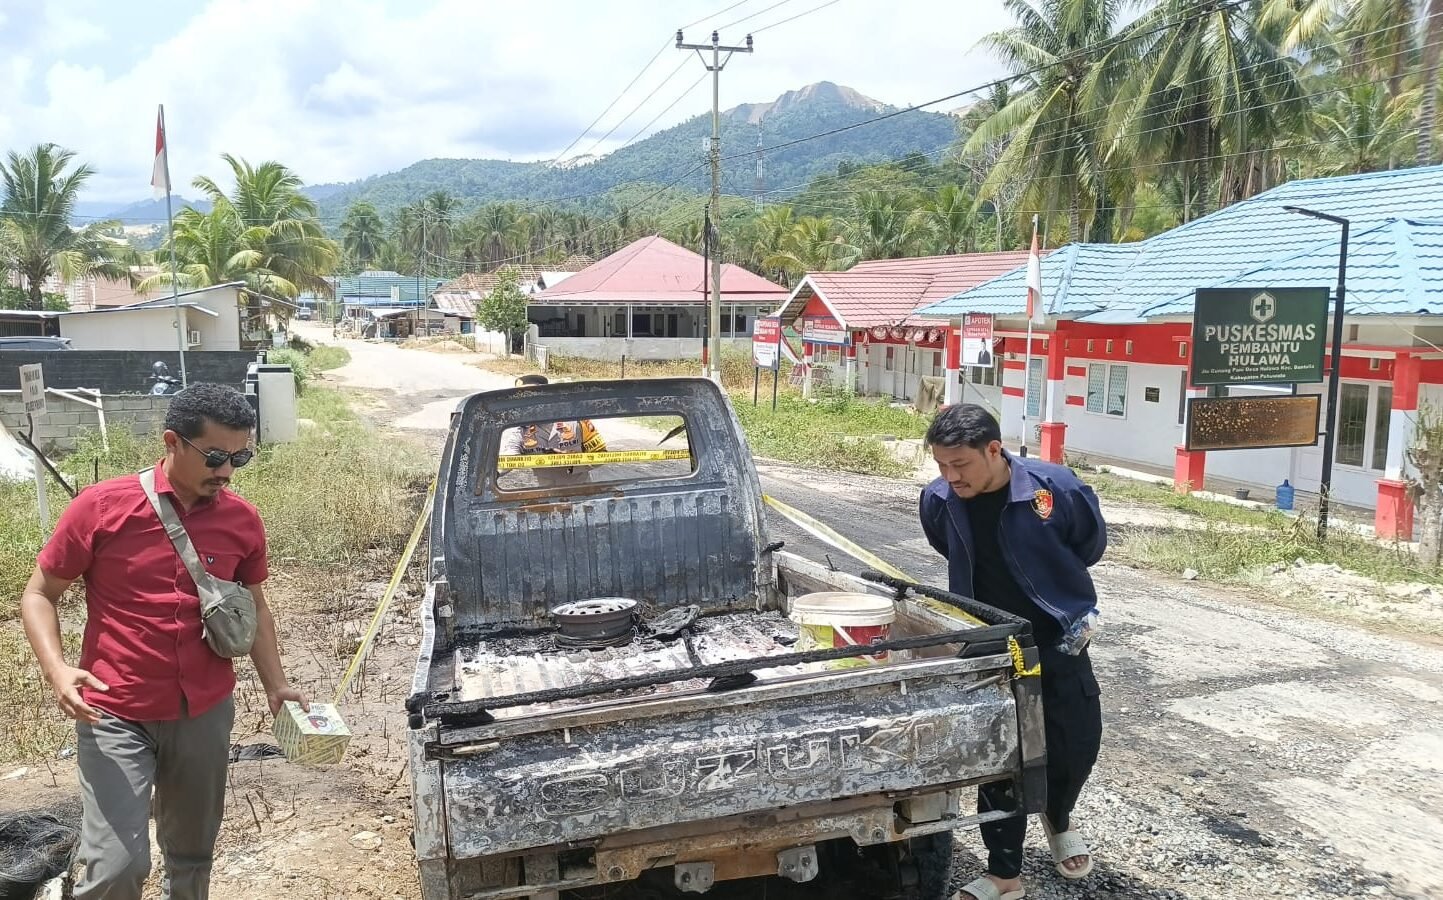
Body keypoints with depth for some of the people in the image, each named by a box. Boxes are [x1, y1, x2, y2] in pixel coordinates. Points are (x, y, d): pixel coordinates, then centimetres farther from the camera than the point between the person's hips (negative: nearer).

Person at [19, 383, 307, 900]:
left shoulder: (243, 521, -2)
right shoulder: (101, 507, -12)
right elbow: (38, 595, -3)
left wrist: (275, 687, 4)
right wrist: (56, 670, -19)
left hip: (205, 714, 4)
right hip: (115, 716, -3)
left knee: (192, 854, 18)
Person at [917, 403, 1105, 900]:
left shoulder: (1055, 487, -23)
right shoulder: (937, 501, -14)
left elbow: (1090, 544, -1)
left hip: (1056, 639, -1)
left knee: (1077, 744, 6)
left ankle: (1058, 818, 40)